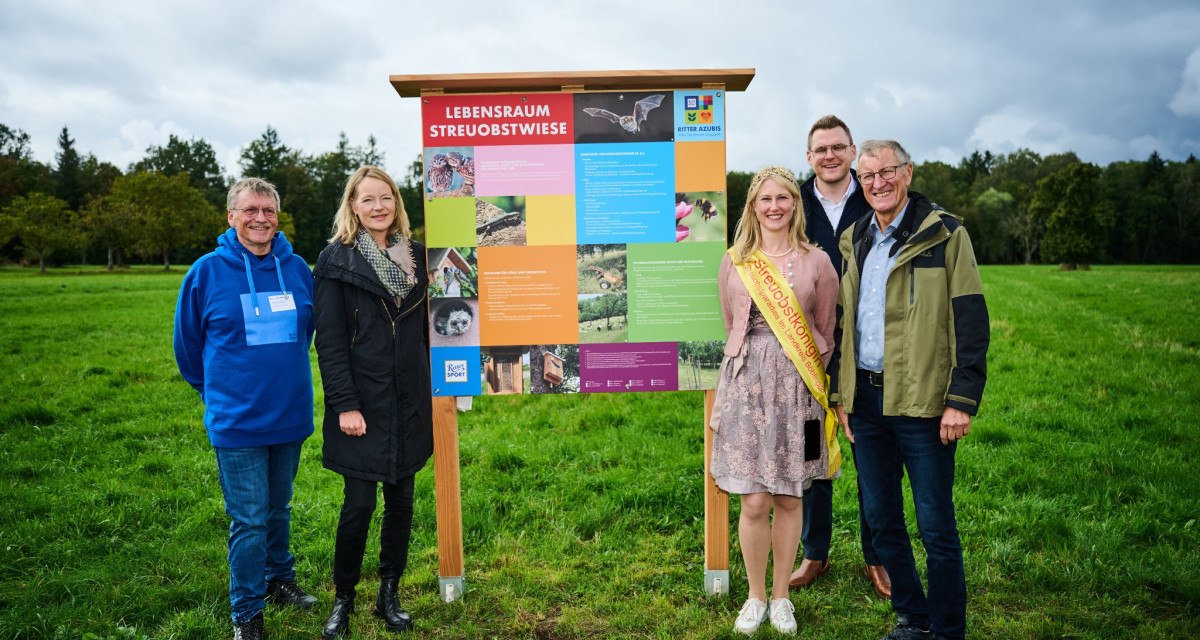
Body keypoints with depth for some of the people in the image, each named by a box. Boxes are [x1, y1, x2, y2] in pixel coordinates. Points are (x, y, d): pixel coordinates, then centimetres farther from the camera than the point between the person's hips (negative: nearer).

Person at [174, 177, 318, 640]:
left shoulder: (298, 269, 0)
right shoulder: (207, 272, -8)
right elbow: (188, 344, 3)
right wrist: (218, 393, 11)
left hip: (291, 416, 3)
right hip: (236, 423, -3)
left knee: (279, 508, 20)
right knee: (249, 520, 3)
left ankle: (279, 578, 39)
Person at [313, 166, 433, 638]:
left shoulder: (416, 255, 8)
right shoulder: (337, 260, -5)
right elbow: (330, 341, -8)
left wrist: (436, 389, 10)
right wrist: (345, 405, -14)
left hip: (409, 404, 4)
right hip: (362, 404, -4)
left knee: (401, 500, 11)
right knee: (358, 503, 0)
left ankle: (389, 595, 27)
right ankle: (343, 599, 22)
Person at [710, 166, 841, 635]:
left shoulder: (816, 262, 2)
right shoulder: (734, 262, 4)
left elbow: (826, 331, 9)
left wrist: (804, 368, 9)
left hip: (797, 385, 0)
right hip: (747, 382, 0)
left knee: (790, 498, 8)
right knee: (754, 501, -1)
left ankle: (781, 596, 25)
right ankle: (755, 596, 20)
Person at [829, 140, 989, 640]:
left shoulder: (945, 235, -4)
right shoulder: (854, 241, 13)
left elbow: (971, 322, -8)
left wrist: (962, 401, -14)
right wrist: (841, 394, 13)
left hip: (922, 404, -5)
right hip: (865, 401, 6)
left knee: (936, 525, 3)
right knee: (881, 520, 14)